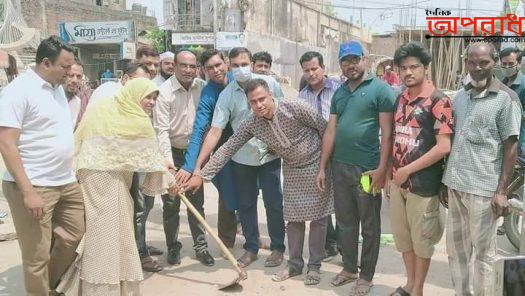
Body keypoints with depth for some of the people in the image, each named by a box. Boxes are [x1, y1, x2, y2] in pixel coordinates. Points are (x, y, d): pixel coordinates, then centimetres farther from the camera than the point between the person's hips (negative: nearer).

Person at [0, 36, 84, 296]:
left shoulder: (57, 87, 12)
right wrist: (28, 191, -22)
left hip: (67, 182, 8)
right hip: (34, 187, -8)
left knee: (72, 237, 17)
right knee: (37, 256, 3)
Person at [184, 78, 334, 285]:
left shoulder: (294, 107, -25)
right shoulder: (251, 124, -13)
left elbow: (324, 128, -16)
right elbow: (227, 149, -11)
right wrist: (201, 175, -14)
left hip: (316, 165, -4)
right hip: (292, 170, 4)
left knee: (318, 217, 3)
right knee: (294, 218, 9)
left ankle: (315, 266, 16)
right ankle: (294, 264, 24)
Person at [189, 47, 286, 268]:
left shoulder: (269, 83, -9)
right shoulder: (227, 95, -9)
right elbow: (215, 131, -13)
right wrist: (198, 165, -19)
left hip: (270, 154, -1)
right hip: (242, 158, 1)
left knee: (274, 203, 5)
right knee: (245, 205, 11)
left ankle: (278, 248, 23)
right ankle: (251, 248, 28)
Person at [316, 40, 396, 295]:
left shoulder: (380, 89, -6)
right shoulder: (339, 93, 12)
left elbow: (387, 132, -11)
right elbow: (330, 131, 11)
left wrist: (381, 168, -17)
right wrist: (322, 167, 9)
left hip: (367, 169, -6)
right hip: (340, 167, 6)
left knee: (369, 227, 8)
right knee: (345, 222, 17)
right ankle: (349, 268, 33)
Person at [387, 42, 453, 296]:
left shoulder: (439, 101, -12)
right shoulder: (401, 99, 8)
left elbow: (443, 147, -18)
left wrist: (408, 170, -16)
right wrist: (389, 175, 11)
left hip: (423, 184, -6)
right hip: (398, 181, 6)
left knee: (421, 240, 9)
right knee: (403, 237, 17)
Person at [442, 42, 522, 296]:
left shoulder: (506, 98, -5)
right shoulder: (459, 96, 11)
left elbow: (511, 146, -7)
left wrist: (501, 191, -12)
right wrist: (446, 179, 14)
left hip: (483, 187, -6)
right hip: (455, 183, 6)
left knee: (482, 251, 6)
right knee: (455, 246, 16)